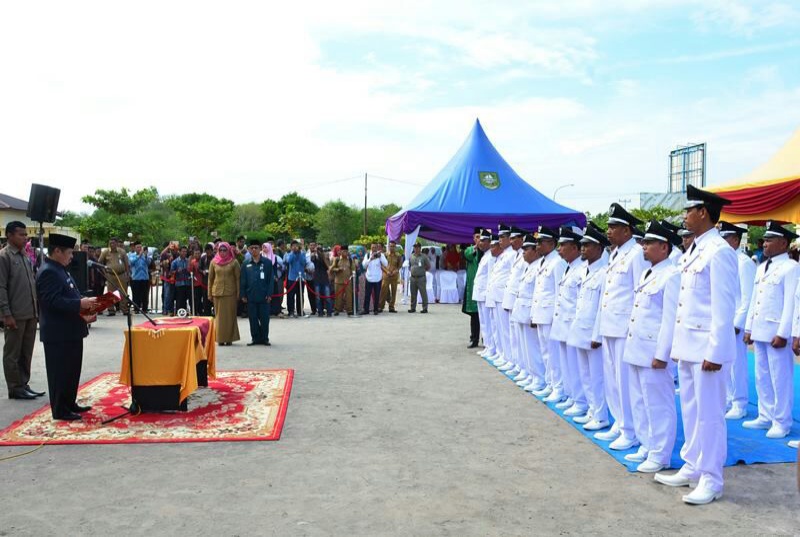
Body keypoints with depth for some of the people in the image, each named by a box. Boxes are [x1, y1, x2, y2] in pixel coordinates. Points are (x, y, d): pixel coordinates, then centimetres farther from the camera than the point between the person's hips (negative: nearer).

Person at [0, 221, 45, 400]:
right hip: (15, 315, -7)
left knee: (26, 353, 13)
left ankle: (24, 384, 22)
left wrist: (37, 310, 15)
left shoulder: (26, 256, 14)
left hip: (31, 314, 7)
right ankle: (15, 388, 10)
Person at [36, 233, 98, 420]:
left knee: (72, 370, 17)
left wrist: (83, 303, 9)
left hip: (70, 330, 10)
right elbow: (53, 301, -26)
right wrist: (80, 304, -26)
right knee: (60, 372, -1)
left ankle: (70, 404, 28)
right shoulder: (48, 272, -17)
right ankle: (60, 410, 7)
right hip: (58, 333, -10)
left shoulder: (60, 270, 16)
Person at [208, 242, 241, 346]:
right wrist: (209, 294, 6)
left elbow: (238, 278, -1)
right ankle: (220, 338, 11)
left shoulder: (234, 262, -1)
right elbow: (210, 278, 9)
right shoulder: (214, 262, 5)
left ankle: (229, 338, 9)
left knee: (230, 315, 1)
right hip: (217, 292, 2)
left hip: (230, 293, -2)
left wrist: (238, 294, -6)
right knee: (219, 316, 5)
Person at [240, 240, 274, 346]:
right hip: (251, 296, 2)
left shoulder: (267, 262, 0)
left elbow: (271, 279, -1)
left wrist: (269, 294, -6)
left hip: (264, 296, -2)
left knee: (264, 318, 4)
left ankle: (264, 338, 16)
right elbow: (243, 281, 8)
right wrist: (243, 295, 2)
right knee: (253, 318, 8)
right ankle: (255, 338, 18)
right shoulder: (246, 264, 5)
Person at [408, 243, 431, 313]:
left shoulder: (424, 256, -5)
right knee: (413, 294, 10)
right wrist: (412, 270, 10)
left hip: (421, 278, -5)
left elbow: (429, 266, 1)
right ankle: (413, 308, 19)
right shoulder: (411, 256, 9)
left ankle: (425, 308, 2)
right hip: (413, 278, 5)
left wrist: (422, 270, 2)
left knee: (423, 293, -3)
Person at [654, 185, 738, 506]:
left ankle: (711, 479, 13)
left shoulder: (719, 251, -14)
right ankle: (692, 468, 28)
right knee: (691, 410, 16)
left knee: (709, 413, 1)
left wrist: (715, 352, -19)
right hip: (687, 344, 9)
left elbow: (723, 307, -18)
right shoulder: (694, 251, 13)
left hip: (707, 346, -9)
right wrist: (679, 343, 16)